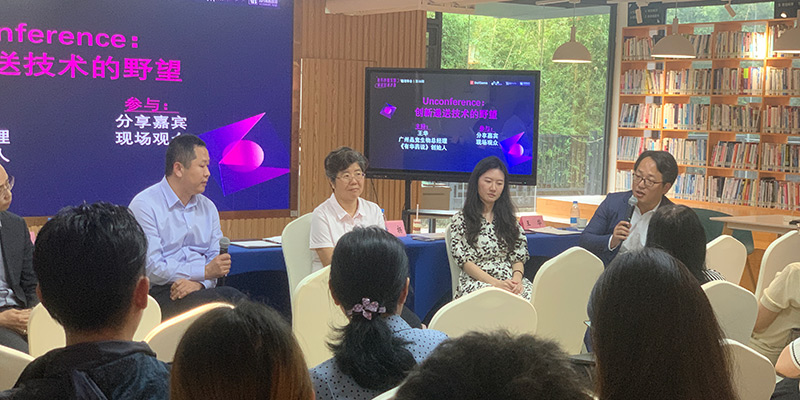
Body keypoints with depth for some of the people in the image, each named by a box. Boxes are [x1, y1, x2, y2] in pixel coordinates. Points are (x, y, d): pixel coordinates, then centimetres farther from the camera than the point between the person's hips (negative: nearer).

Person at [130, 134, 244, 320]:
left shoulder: (208, 207, 19)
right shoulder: (145, 205, -3)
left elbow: (216, 260, 12)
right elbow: (152, 269, -11)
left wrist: (199, 283, -10)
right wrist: (204, 271, -11)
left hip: (199, 289, 6)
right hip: (159, 293, -6)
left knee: (231, 296, -29)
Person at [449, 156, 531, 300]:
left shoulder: (509, 218, 20)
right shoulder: (461, 219, 7)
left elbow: (518, 257, 15)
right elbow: (465, 262, -2)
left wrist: (517, 279, -9)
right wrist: (496, 283, -16)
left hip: (511, 280, 4)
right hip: (477, 281, -4)